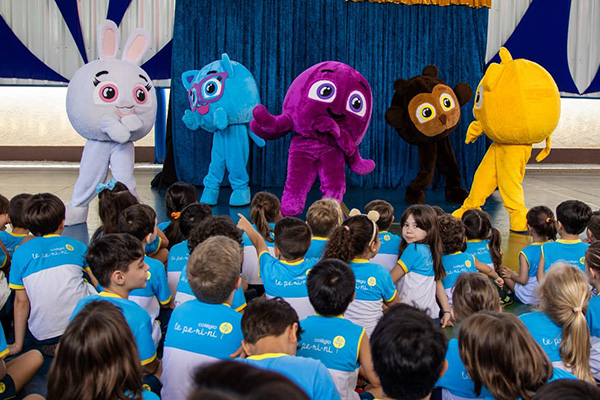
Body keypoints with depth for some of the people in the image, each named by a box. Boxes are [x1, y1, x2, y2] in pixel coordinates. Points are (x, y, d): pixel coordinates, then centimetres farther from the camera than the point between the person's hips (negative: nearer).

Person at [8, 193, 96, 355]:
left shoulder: (21, 252, 2)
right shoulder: (76, 246, 4)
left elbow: (21, 301, 3)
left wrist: (18, 344, 12)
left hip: (44, 335, 0)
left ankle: (53, 345, 7)